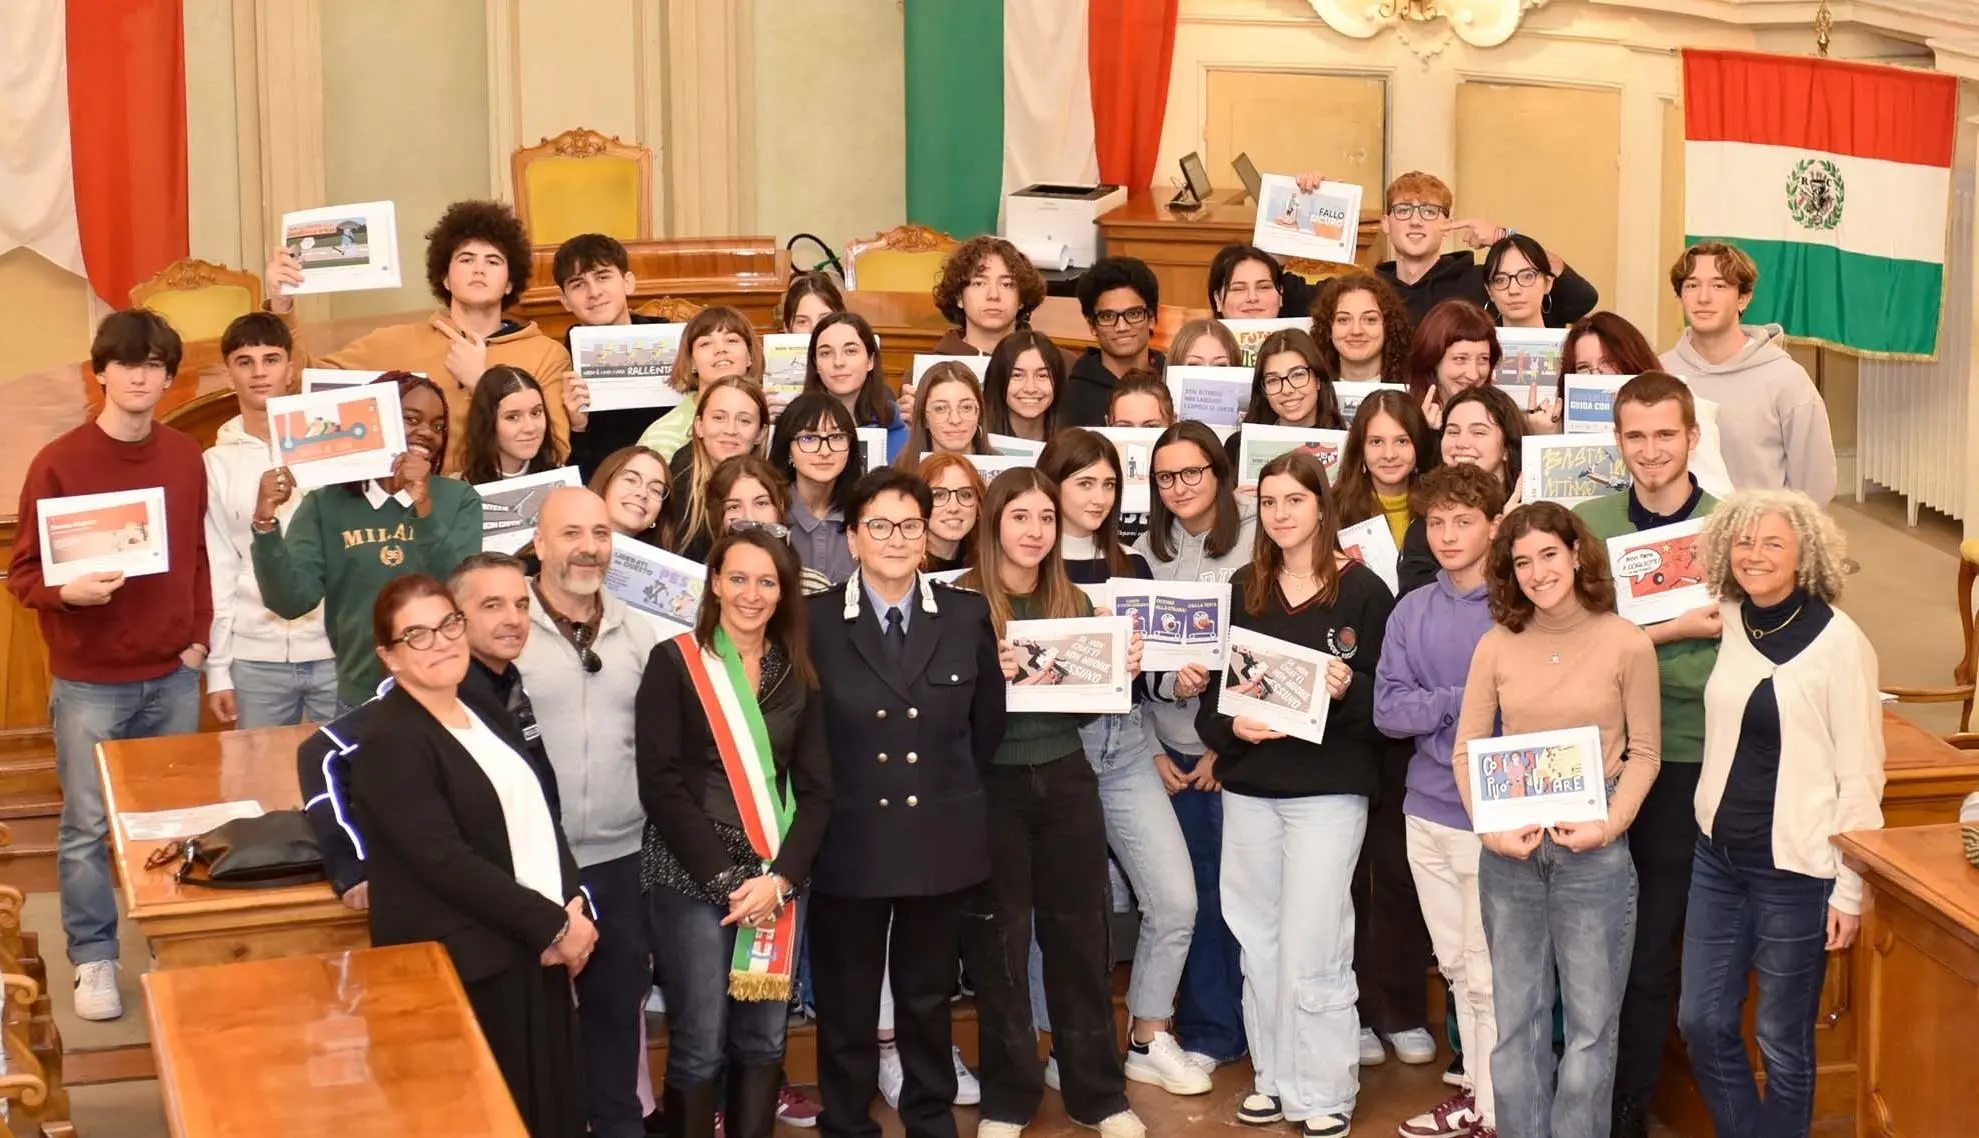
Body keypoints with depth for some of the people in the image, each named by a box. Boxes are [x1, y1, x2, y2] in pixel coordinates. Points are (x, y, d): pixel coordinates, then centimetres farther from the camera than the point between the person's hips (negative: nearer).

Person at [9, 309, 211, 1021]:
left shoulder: (186, 459, 3)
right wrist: (68, 592, -26)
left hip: (173, 678, 4)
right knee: (87, 828, 2)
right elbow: (23, 573, -6)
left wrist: (199, 638, 4)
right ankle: (93, 961, 13)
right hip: (89, 682, -4)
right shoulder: (59, 463, -10)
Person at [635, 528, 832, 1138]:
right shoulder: (674, 662, -2)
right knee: (700, 1044, -4)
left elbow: (816, 789, 6)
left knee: (764, 1039, 6)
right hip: (692, 876, -4)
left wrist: (780, 877, -8)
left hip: (776, 878, 4)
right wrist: (724, 876, -13)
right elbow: (660, 784, -8)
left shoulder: (799, 675, 9)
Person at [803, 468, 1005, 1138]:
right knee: (846, 1003, 9)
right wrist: (836, 796, -1)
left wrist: (949, 789, 11)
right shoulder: (815, 622, -6)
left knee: (928, 996, 16)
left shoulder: (968, 616, 1)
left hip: (942, 841, 2)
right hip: (850, 843, -2)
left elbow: (988, 722, 10)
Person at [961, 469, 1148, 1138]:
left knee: (1079, 935, 10)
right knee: (999, 943, 6)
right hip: (992, 788, -4)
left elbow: (1084, 707, 13)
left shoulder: (1075, 603, 8)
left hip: (1066, 781, 4)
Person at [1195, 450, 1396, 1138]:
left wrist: (1347, 689, -22)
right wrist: (1233, 727, -9)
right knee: (1259, 940, 10)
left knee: (1311, 946, -6)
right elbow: (1213, 685, 10)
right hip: (1249, 784, 5)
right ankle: (1274, 1077, 22)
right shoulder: (1242, 589, 8)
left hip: (1328, 788, -5)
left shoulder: (1362, 590, -4)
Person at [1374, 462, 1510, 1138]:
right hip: (1428, 811, 5)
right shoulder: (1412, 612, 5)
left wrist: (1433, 704, -19)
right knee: (1456, 967, 15)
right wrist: (1464, 700, -14)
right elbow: (1389, 710, -1)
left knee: (1489, 974, 2)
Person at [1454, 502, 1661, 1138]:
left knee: (1591, 1020, 4)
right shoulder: (1497, 645, 2)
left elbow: (1644, 753, -1)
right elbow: (1466, 751, 4)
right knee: (1516, 1017, 10)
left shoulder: (1626, 644, -4)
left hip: (1594, 850, -2)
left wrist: (1609, 826, -15)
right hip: (1509, 849, 2)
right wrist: (1490, 828, -9)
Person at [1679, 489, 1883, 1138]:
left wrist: (1850, 889, -11)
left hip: (1796, 869, -6)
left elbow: (1861, 774, -11)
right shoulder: (1727, 621, 1)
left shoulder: (1839, 643, -13)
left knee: (1783, 1042, 6)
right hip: (1718, 854, 6)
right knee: (1702, 1021, 12)